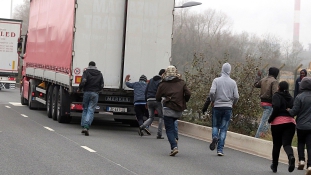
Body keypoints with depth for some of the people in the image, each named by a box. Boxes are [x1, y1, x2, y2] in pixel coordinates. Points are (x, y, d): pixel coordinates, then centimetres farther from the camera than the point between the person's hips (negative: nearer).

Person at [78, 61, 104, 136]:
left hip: (87, 92, -1)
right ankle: (86, 127, -17)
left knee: (85, 109, 14)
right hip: (95, 94, 1)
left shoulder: (86, 72, 0)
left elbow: (83, 81, -16)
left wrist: (79, 89, -1)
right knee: (91, 111, -3)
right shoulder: (99, 74, 10)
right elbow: (102, 85, 5)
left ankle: (84, 126, 11)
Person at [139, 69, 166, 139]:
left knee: (151, 117, 13)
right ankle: (159, 134, 2)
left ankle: (143, 126, -16)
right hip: (157, 101, -6)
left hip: (149, 101, 6)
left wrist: (146, 101, 20)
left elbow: (146, 91, 16)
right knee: (161, 117, 8)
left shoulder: (151, 80, 17)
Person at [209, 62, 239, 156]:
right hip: (228, 107, 1)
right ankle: (220, 149, 0)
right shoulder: (233, 82, 1)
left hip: (217, 106, -1)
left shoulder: (216, 80, -3)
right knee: (224, 129, 4)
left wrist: (213, 101, 4)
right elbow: (236, 96, -3)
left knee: (215, 126, 16)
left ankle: (215, 137, -15)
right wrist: (232, 104, 16)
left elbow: (212, 92, -14)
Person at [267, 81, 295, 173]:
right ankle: (291, 156, -34)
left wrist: (270, 119, -8)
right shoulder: (291, 98, 16)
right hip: (290, 122, 3)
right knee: (287, 143, -1)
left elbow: (276, 107, -16)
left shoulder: (277, 96, -1)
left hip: (278, 122, -3)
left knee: (276, 145, 9)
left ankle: (274, 166, 20)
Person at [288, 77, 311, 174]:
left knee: (301, 142, 21)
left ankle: (301, 160, 8)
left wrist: (288, 111, 6)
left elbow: (294, 111, -11)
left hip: (302, 125, -2)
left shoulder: (299, 97, -11)